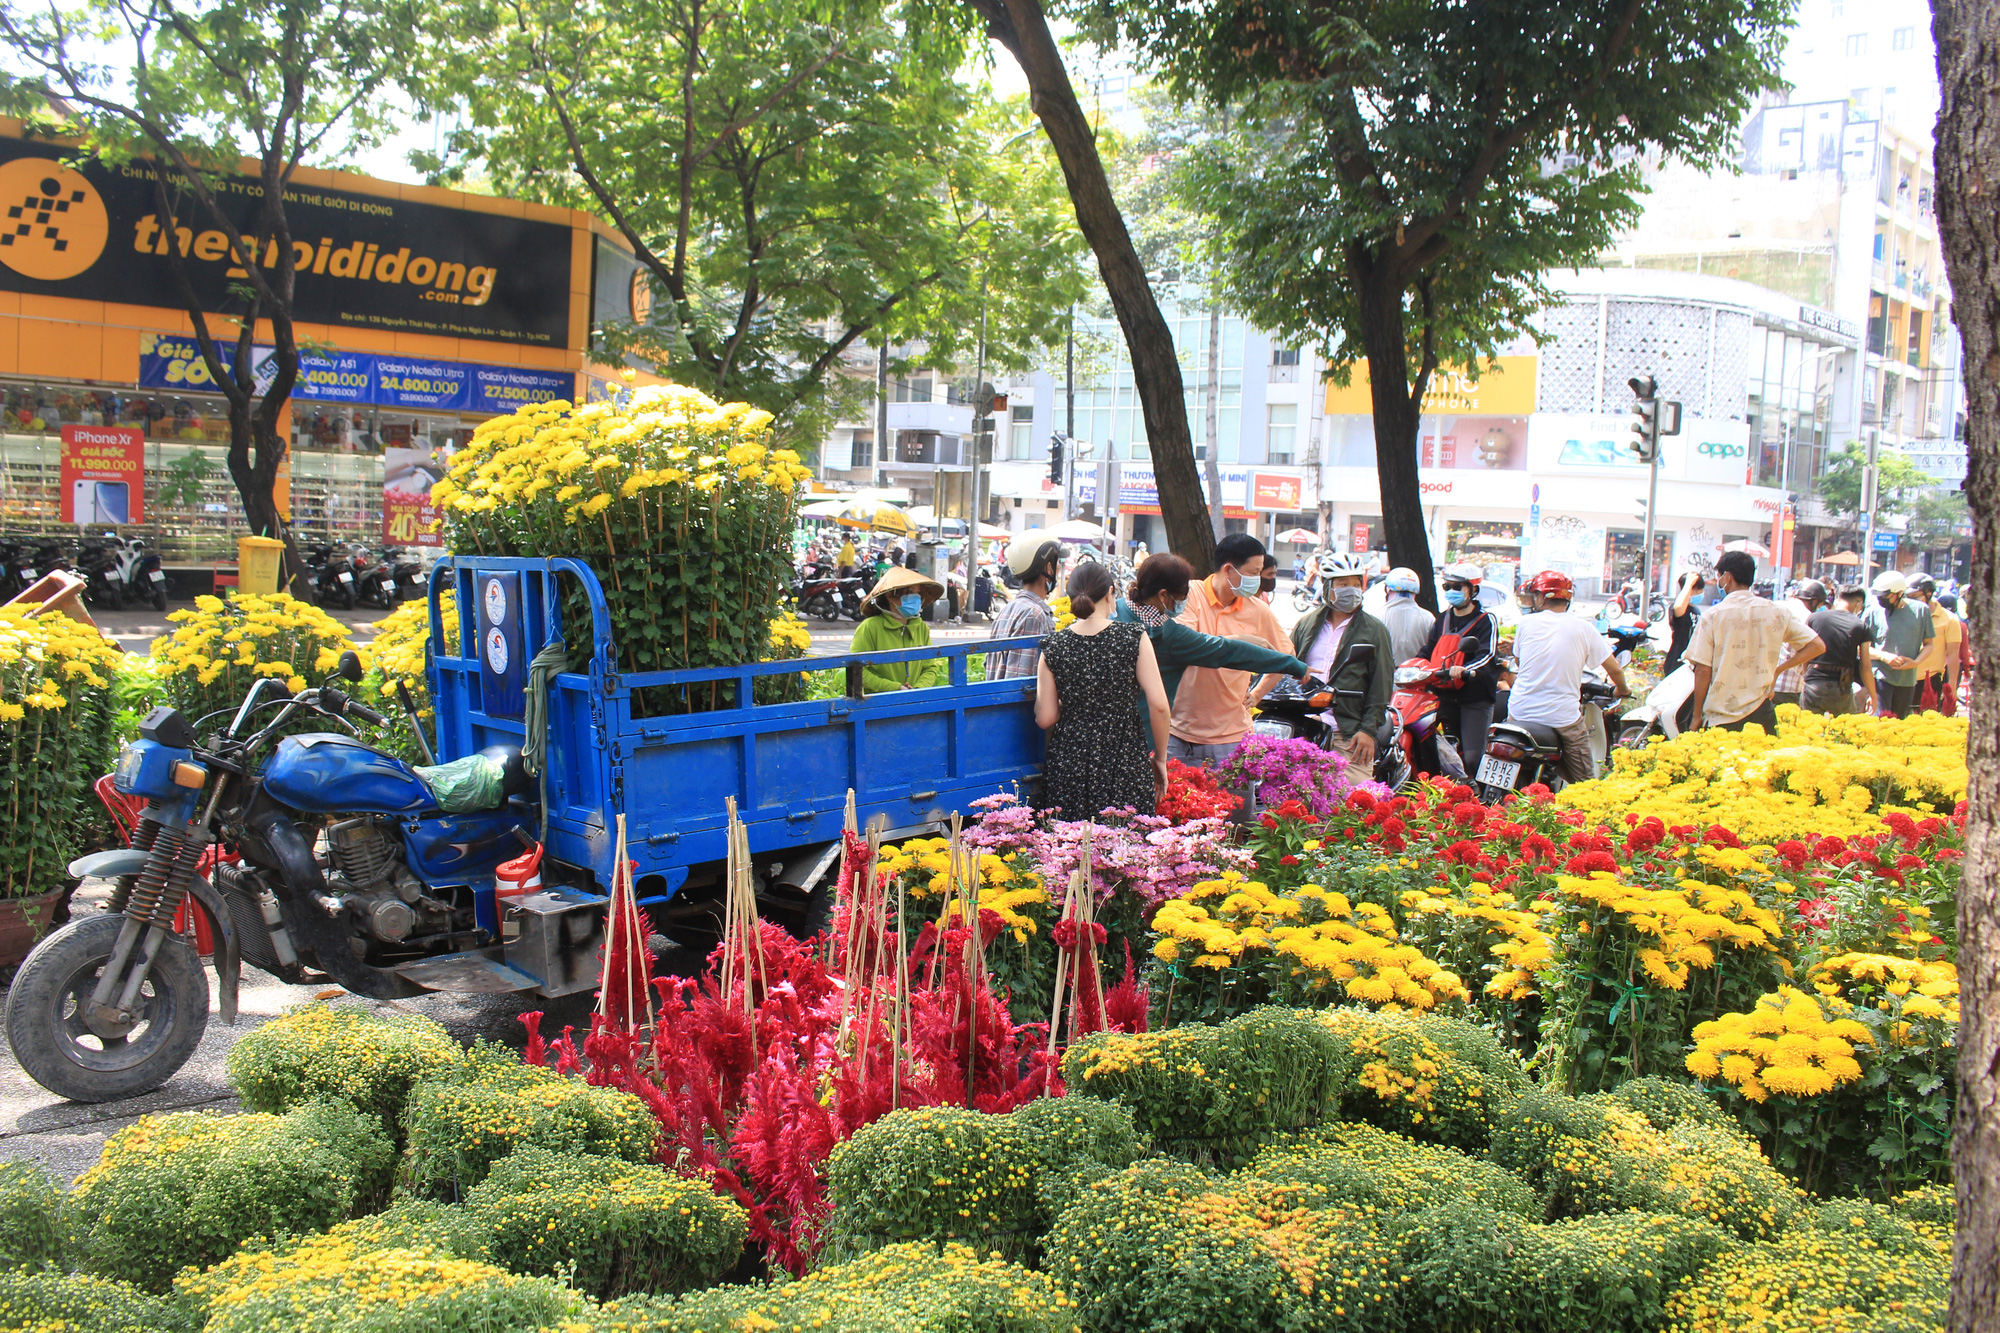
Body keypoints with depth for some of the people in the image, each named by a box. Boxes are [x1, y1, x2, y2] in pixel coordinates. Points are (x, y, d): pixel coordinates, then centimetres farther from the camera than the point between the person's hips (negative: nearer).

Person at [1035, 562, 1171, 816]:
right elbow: (1159, 706, -8)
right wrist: (1160, 758, 5)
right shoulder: (1133, 637, -5)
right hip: (1125, 763, -2)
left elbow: (1045, 719, 2)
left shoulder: (1054, 647, 0)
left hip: (1068, 765, 2)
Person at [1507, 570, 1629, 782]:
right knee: (1585, 782, 6)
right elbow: (1613, 669, 2)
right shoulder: (1584, 628, 0)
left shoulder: (1525, 623, 3)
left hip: (1520, 711, 2)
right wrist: (1622, 690, 24)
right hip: (1563, 715, -2)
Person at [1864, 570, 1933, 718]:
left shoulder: (1921, 610, 1)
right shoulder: (1874, 612, -1)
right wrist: (1884, 656, -15)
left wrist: (1915, 662, -10)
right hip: (1881, 677, -2)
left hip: (1907, 680, 2)